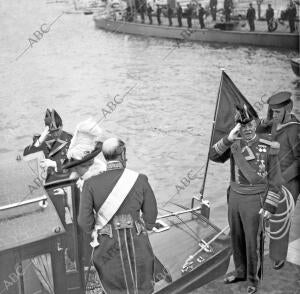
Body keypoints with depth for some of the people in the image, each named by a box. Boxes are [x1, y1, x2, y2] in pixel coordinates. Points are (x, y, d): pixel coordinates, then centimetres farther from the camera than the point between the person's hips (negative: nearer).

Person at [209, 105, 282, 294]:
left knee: (251, 242, 4)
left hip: (254, 201, -4)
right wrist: (228, 139, -28)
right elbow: (214, 157, -14)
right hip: (234, 197, 5)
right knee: (237, 239, 16)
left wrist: (270, 206, -12)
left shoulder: (268, 148, -12)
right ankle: (240, 272, 36)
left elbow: (275, 180, -9)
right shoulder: (234, 144, 0)